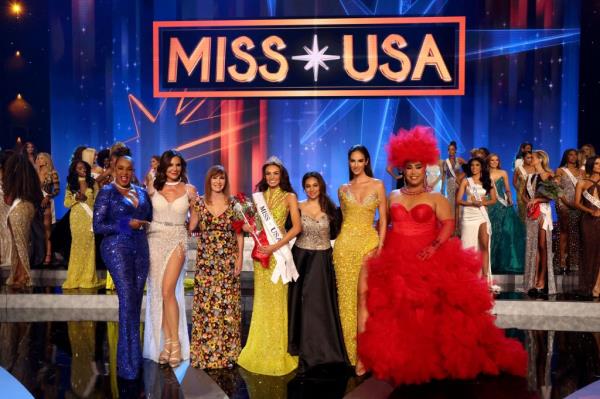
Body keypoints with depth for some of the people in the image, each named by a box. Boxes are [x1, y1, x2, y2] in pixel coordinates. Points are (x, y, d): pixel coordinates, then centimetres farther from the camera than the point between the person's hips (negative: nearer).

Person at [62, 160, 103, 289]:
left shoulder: (92, 183, 8)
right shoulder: (71, 184, 10)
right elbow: (66, 203, 5)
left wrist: (85, 199, -11)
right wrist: (76, 198, -10)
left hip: (90, 217, -1)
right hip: (76, 217, 1)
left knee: (89, 245, -4)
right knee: (77, 245, -1)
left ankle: (88, 278, 1)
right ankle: (75, 278, 5)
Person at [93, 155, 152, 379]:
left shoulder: (142, 193, 14)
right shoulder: (107, 192, 0)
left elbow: (150, 219, 22)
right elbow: (98, 226, -6)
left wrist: (145, 225, 2)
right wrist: (126, 225, -13)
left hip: (140, 250, 5)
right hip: (117, 249, -5)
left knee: (136, 300, 6)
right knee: (128, 299, -13)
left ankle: (133, 354, 17)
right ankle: (128, 362, -4)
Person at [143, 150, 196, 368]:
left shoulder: (189, 190, 3)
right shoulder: (153, 188, 5)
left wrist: (187, 230, 3)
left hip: (177, 242, -2)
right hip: (155, 241, 2)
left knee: (168, 291, -13)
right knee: (157, 293, 2)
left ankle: (175, 342, -3)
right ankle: (166, 342, 12)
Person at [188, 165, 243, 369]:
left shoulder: (233, 203, 3)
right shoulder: (199, 203, 4)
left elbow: (239, 233, 4)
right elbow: (190, 228, 2)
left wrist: (239, 257, -1)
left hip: (228, 261, 0)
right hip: (206, 261, 0)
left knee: (228, 305, 2)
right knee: (205, 304, 1)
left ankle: (227, 352, 15)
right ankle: (205, 352, 13)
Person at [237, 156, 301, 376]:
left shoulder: (289, 197, 1)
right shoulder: (259, 196, 12)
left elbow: (297, 227, -7)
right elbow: (252, 222, 17)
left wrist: (275, 246, -15)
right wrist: (249, 227, -7)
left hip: (278, 252, -4)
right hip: (260, 251, 4)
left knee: (277, 299, -2)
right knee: (261, 299, 9)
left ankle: (277, 353, 10)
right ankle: (260, 350, 20)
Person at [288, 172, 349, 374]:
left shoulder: (329, 208, 3)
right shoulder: (297, 208, 2)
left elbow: (335, 233, 3)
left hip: (321, 260, 0)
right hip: (301, 258, 1)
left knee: (317, 303, 0)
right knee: (301, 303, 5)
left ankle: (310, 353, 12)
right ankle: (303, 349, 18)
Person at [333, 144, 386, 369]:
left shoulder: (378, 186, 4)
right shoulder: (343, 189, 10)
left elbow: (383, 219, 1)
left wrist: (380, 247, -7)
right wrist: (346, 237, 8)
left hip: (369, 242, -2)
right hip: (345, 244, 2)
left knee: (365, 297, -1)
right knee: (347, 296, 2)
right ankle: (351, 349, 13)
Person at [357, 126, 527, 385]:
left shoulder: (436, 198, 6)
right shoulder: (393, 196, 15)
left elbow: (448, 224, -7)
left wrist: (434, 246, -22)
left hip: (429, 261, -2)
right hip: (396, 261, 3)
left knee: (434, 311, -7)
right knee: (398, 312, -1)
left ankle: (436, 360, 6)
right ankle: (402, 362, 10)